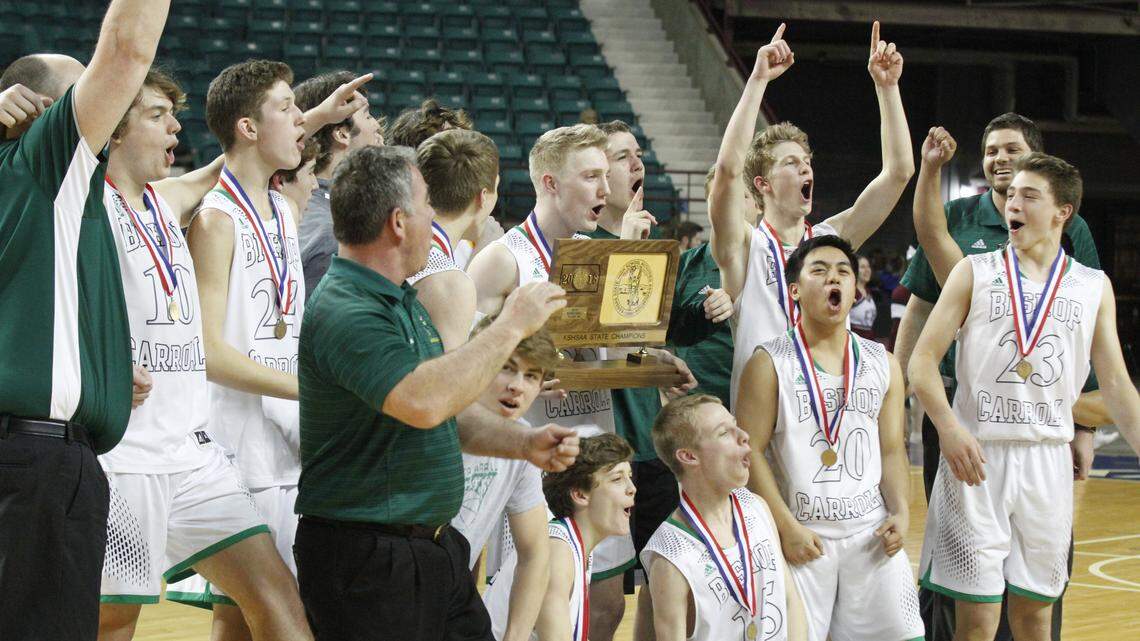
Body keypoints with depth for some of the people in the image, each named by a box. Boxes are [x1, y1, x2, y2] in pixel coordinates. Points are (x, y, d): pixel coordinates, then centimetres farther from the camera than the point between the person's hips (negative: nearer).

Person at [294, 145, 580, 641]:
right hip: (366, 558, -9)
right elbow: (421, 403, -34)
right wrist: (510, 327, -23)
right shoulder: (343, 314, -19)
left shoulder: (402, 303, 15)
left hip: (435, 549, 9)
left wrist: (524, 444, 8)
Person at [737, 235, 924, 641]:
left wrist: (900, 512, -5)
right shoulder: (770, 364, -4)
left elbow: (892, 448, 11)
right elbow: (750, 451, -8)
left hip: (872, 532, 4)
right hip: (802, 535, -4)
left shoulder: (882, 364, 10)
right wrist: (787, 526, -14)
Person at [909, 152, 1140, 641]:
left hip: (1048, 459, 3)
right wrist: (948, 427, -19)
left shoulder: (1094, 288, 9)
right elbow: (923, 359, -3)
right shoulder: (975, 273, 2)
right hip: (976, 455, -2)